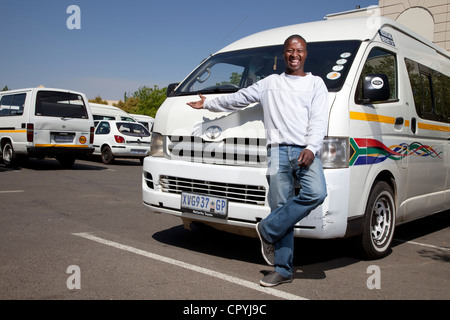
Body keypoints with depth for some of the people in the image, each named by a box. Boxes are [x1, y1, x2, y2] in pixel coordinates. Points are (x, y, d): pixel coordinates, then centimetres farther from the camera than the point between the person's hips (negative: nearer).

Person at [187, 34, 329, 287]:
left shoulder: (316, 83, 16)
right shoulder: (270, 83, 24)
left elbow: (319, 120, 3)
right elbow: (239, 98, 34)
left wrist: (311, 148, -14)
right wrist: (208, 104, 40)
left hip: (306, 151, -1)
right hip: (278, 151, 1)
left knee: (316, 193, -27)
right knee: (281, 206, -4)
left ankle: (268, 229, -11)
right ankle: (283, 269, 3)